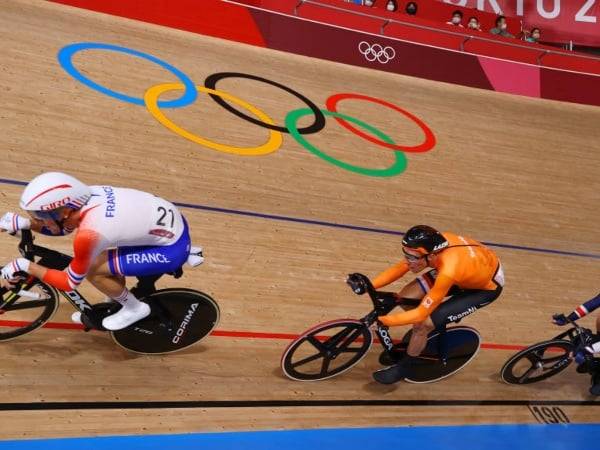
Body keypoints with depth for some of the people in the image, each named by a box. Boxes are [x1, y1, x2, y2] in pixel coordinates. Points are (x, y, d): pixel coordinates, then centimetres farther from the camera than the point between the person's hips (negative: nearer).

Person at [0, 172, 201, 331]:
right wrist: (22, 223, 1)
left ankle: (135, 308, 14)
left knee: (94, 270, -8)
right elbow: (63, 226, 14)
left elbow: (70, 283, -12)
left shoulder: (88, 233, -28)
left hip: (173, 248, -8)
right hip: (172, 221, 8)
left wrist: (24, 265, -10)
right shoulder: (86, 194, -7)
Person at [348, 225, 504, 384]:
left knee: (423, 323, -16)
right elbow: (398, 268, -10)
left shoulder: (449, 271, -42)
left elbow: (421, 314, -33)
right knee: (405, 297, -6)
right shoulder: (432, 245, -25)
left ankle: (404, 368, 10)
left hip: (487, 286, -6)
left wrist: (381, 320, -32)